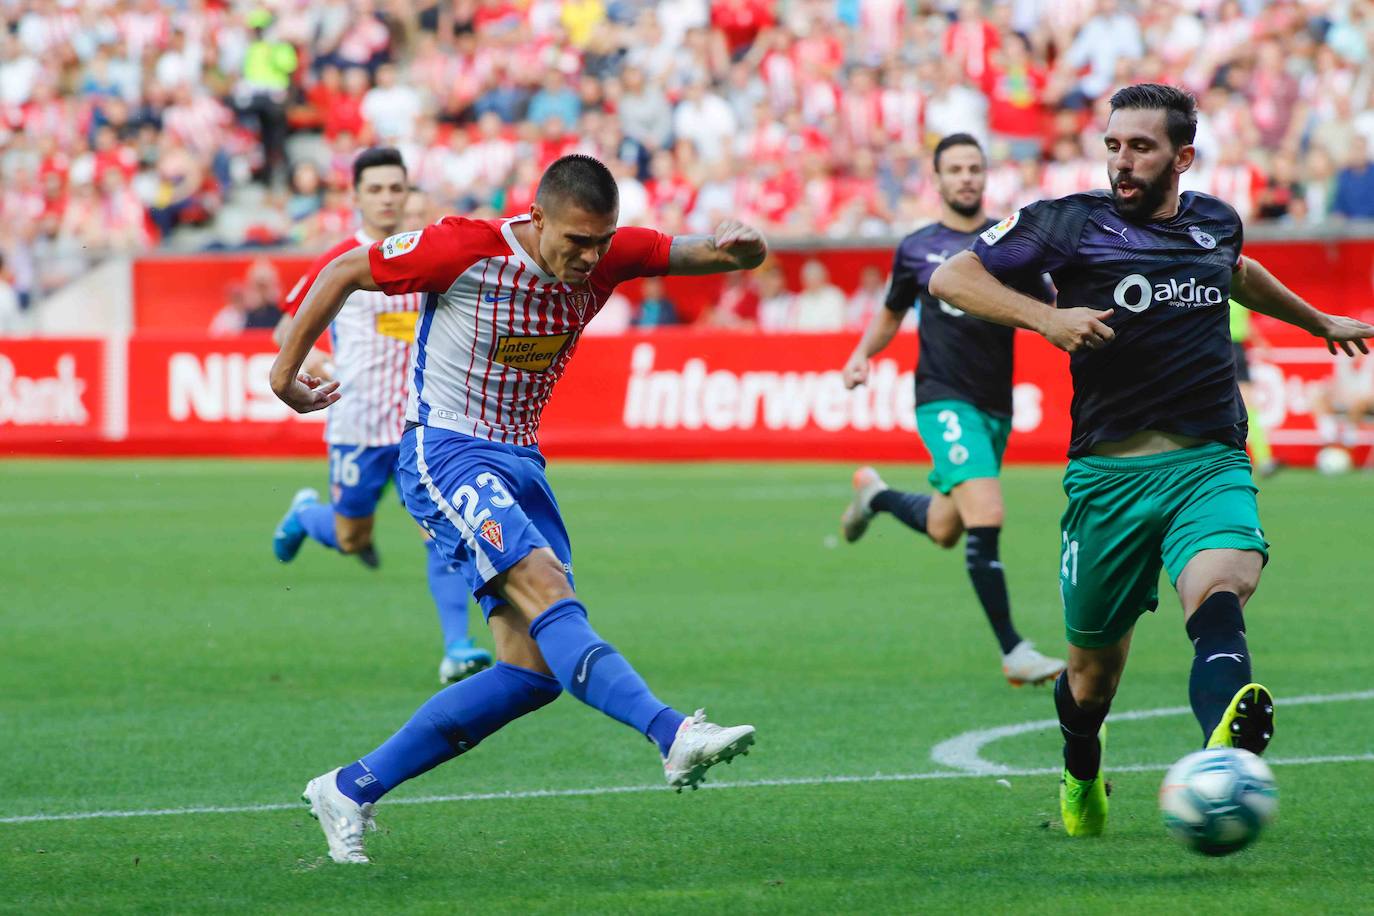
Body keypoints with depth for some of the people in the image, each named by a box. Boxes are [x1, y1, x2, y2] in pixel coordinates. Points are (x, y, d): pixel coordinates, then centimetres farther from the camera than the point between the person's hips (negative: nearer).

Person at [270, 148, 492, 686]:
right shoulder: (338, 263, -5)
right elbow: (288, 329, 2)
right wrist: (320, 367, -15)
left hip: (420, 420, 2)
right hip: (357, 421, -2)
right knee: (352, 540, 7)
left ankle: (457, 650, -14)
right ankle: (306, 514, 42)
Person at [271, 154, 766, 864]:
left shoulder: (606, 255, -2)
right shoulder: (465, 249, -15)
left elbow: (696, 251, 2)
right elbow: (346, 271, -4)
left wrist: (735, 246, -23)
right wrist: (285, 371, 3)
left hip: (519, 461, 7)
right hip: (444, 453, -7)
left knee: (535, 672, -2)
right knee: (545, 589, -29)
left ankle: (352, 790, 6)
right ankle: (674, 736, -46)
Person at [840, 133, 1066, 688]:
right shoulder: (916, 249, 4)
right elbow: (891, 313, 20)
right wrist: (863, 354, 4)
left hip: (995, 403, 4)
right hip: (944, 398, -4)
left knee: (944, 529, 16)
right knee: (986, 517, -22)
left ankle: (874, 493, 49)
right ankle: (1012, 651, -18)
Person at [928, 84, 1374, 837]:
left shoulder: (1216, 222, 12)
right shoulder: (1071, 223, 0)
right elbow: (950, 277, -4)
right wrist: (1046, 317, -18)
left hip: (1211, 465, 1)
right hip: (1110, 474, -1)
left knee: (1219, 592, -29)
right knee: (1094, 665, 9)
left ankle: (1225, 763, -57)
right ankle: (1081, 774, 44)